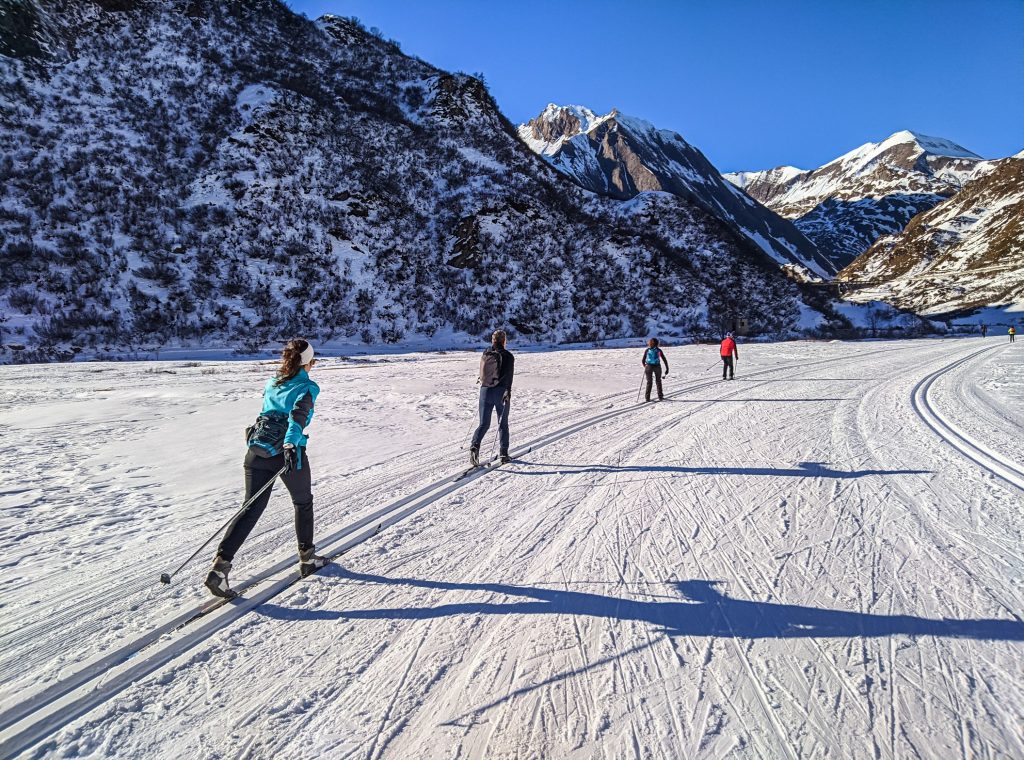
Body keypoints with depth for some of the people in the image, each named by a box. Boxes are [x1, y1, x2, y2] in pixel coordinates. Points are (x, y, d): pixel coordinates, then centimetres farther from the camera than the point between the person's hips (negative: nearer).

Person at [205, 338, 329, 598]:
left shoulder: (272, 382, 13)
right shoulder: (308, 387, -6)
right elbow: (298, 415, -24)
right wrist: (291, 445, -37)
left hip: (258, 450, 5)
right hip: (288, 452, -4)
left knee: (251, 509, 7)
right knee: (303, 502, 19)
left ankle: (220, 566, -6)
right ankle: (307, 559, 29)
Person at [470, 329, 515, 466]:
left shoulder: (486, 354, 6)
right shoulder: (507, 356, -6)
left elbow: (482, 373, 13)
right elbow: (509, 375, -17)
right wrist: (508, 391, -21)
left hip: (485, 391, 3)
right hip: (501, 392, -3)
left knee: (483, 424, 6)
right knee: (503, 424, 12)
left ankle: (474, 446, -18)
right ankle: (504, 453, 16)